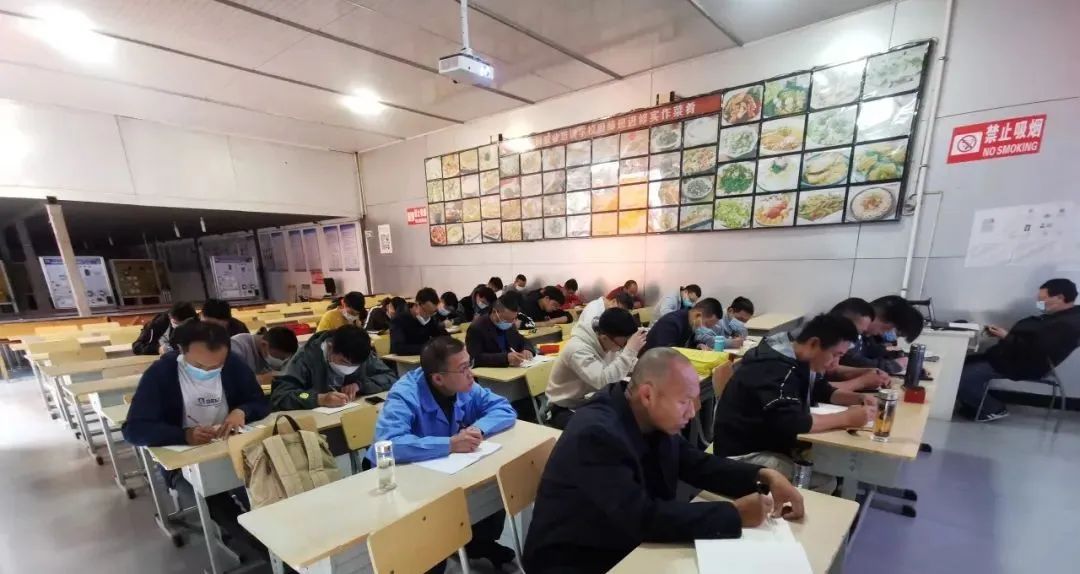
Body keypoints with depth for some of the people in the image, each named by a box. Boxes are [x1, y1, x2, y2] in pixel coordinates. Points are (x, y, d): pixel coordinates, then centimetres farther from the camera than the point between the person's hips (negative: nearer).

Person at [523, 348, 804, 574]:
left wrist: (764, 476, -9)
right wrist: (734, 515, -26)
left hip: (631, 546, 7)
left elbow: (698, 465, 4)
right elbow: (643, 518, -32)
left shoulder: (656, 419, -6)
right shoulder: (596, 434, -31)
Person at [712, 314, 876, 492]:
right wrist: (846, 418, -22)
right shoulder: (775, 368, -27)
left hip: (770, 442, 10)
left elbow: (820, 390, 18)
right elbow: (791, 423, -33)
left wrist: (859, 398, 2)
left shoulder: (796, 357, 3)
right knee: (825, 483, -18)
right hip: (744, 453, -10)